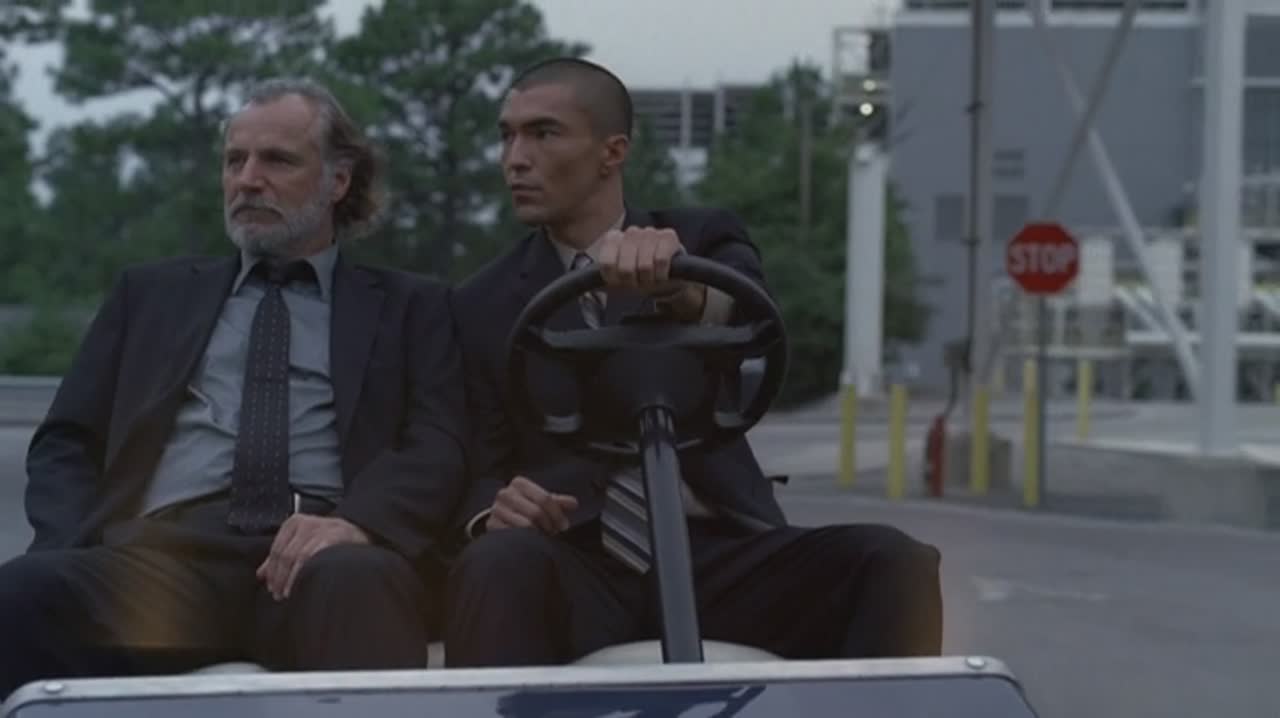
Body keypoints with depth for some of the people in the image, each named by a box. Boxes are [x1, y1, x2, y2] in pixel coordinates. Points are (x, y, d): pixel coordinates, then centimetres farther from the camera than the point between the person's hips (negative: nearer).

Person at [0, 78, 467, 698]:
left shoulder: (410, 308, 21)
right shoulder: (152, 293, 27)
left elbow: (438, 448, 6)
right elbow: (65, 444, 20)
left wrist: (358, 522, -18)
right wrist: (79, 553, -3)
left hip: (324, 559, -1)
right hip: (166, 552, 1)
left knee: (358, 583, -40)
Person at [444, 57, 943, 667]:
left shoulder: (703, 239, 11)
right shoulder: (483, 305, 14)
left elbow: (751, 321, -13)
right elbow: (479, 471, 10)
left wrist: (681, 285, -38)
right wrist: (494, 512, -17)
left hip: (717, 559, 1)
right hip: (578, 572, 0)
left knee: (895, 563, -25)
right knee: (498, 564, -35)